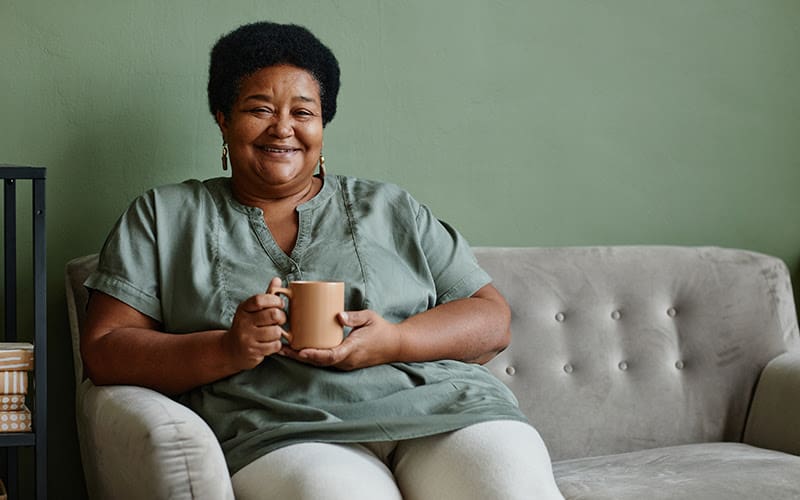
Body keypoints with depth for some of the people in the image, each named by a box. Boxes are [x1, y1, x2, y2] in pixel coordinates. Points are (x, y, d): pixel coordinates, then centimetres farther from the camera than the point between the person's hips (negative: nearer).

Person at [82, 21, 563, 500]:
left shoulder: (389, 208, 20)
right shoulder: (164, 215, 18)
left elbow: (493, 320, 14)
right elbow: (103, 352, 8)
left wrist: (395, 342, -8)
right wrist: (227, 350, -10)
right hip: (282, 436, -1)